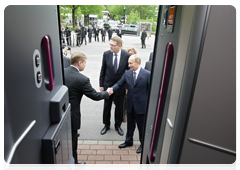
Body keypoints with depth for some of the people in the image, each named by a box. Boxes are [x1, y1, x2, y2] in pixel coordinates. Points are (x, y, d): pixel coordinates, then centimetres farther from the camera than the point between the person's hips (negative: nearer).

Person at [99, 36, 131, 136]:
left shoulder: (127, 55, -13)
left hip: (120, 86, -1)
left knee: (119, 107, 14)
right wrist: (101, 85, 0)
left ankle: (118, 125, 37)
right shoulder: (106, 54, -9)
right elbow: (103, 70, -1)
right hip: (108, 85, 1)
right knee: (107, 106, 14)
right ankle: (106, 125, 36)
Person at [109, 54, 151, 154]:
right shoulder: (127, 73, 0)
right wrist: (112, 89, -20)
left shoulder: (147, 74, -12)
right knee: (130, 125, 22)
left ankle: (143, 144, 36)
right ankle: (128, 141, 44)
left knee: (141, 126, 13)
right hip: (130, 105, 4)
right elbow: (119, 84, 1)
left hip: (141, 106, -4)